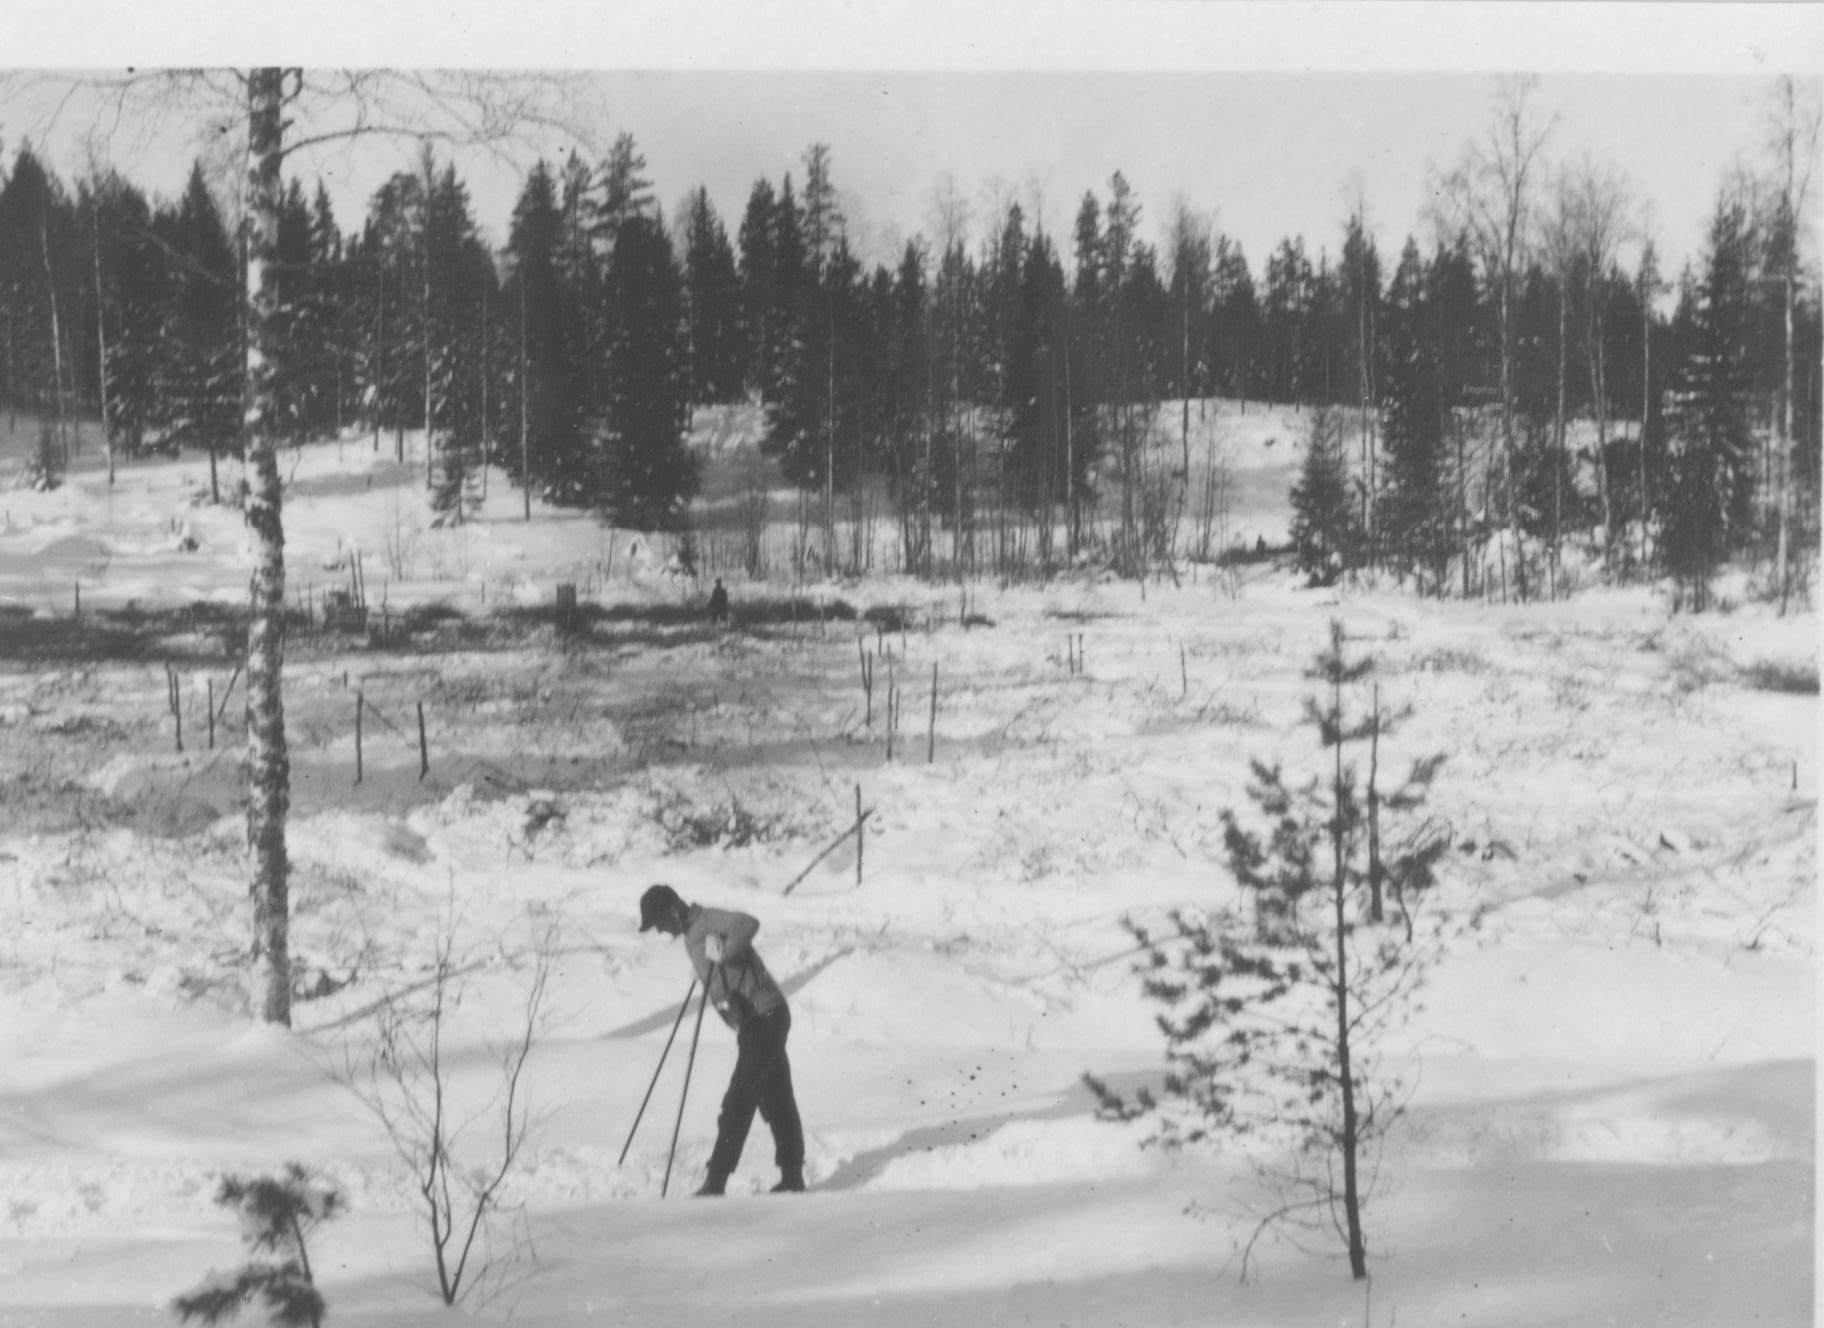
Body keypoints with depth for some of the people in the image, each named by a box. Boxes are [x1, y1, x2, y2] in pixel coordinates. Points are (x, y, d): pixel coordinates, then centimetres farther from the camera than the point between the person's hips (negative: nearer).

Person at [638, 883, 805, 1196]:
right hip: (766, 1019, 10)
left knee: (738, 1104, -10)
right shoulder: (693, 932, 15)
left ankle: (715, 1184, -11)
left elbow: (747, 924, -32)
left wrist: (724, 953, -26)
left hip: (764, 1016, -10)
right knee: (776, 1102, 15)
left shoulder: (708, 921, -14)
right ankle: (792, 1178, 22)